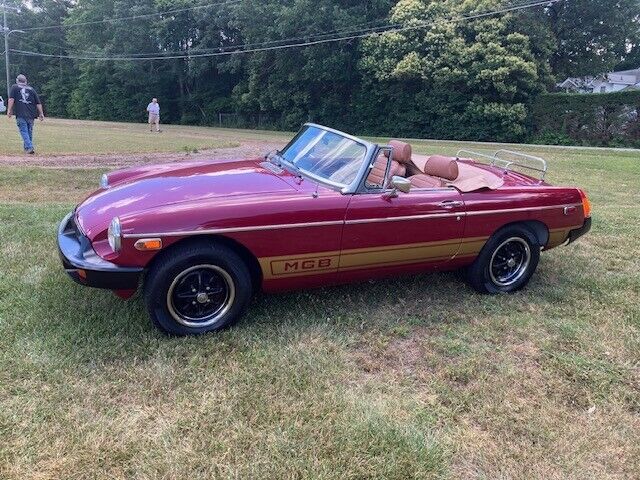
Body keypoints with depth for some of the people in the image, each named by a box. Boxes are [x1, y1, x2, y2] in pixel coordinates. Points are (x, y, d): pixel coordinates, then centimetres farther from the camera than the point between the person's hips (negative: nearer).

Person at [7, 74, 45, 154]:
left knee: (24, 131, -6)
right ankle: (27, 148, 19)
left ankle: (29, 147, -20)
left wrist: (9, 110, -5)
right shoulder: (31, 89, 17)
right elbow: (38, 103, 11)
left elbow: (11, 99, -4)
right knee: (29, 132, 12)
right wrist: (41, 113, 13)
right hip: (31, 115, 3)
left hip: (20, 115, -3)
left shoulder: (14, 87, 10)